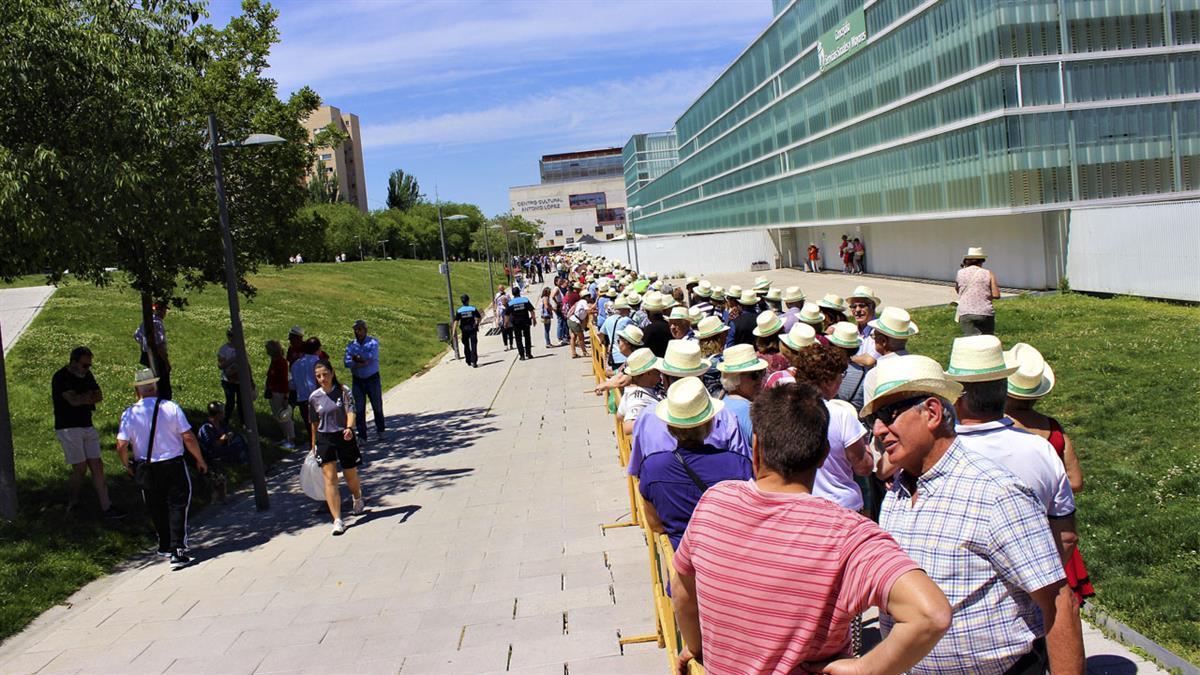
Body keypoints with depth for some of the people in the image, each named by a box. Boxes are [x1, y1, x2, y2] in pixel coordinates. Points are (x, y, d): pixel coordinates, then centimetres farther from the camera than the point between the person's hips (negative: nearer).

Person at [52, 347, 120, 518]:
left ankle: (106, 507, 3)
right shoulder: (60, 377, -11)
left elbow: (99, 396, 4)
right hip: (68, 428, -7)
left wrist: (81, 398, -13)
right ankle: (72, 504, 14)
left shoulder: (86, 375, 10)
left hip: (87, 427, 7)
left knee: (97, 466, 2)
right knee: (80, 469, -7)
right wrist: (89, 396, -5)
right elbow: (74, 400, -21)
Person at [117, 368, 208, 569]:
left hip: (147, 470, 2)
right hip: (174, 465, -2)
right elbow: (188, 437, -10)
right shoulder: (171, 407, -9)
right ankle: (178, 551, -5)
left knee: (157, 509, 17)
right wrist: (200, 460, 3)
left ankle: (165, 547, 30)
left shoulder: (129, 414, -7)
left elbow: (121, 447, -8)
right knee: (177, 507, 4)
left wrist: (128, 466, 11)